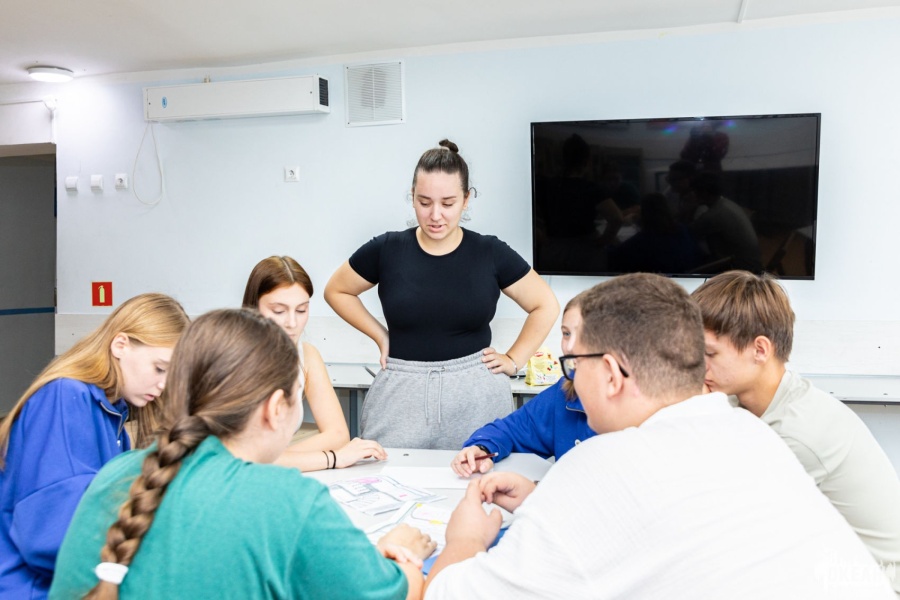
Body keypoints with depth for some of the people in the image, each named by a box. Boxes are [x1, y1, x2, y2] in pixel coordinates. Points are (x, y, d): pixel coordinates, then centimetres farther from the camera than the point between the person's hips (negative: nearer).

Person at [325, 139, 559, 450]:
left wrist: (513, 360, 2)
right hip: (401, 393, 0)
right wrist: (380, 336, 5)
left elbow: (545, 306, 9)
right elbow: (336, 291, 13)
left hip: (476, 397, 0)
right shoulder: (386, 250, -1)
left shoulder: (490, 253, -1)